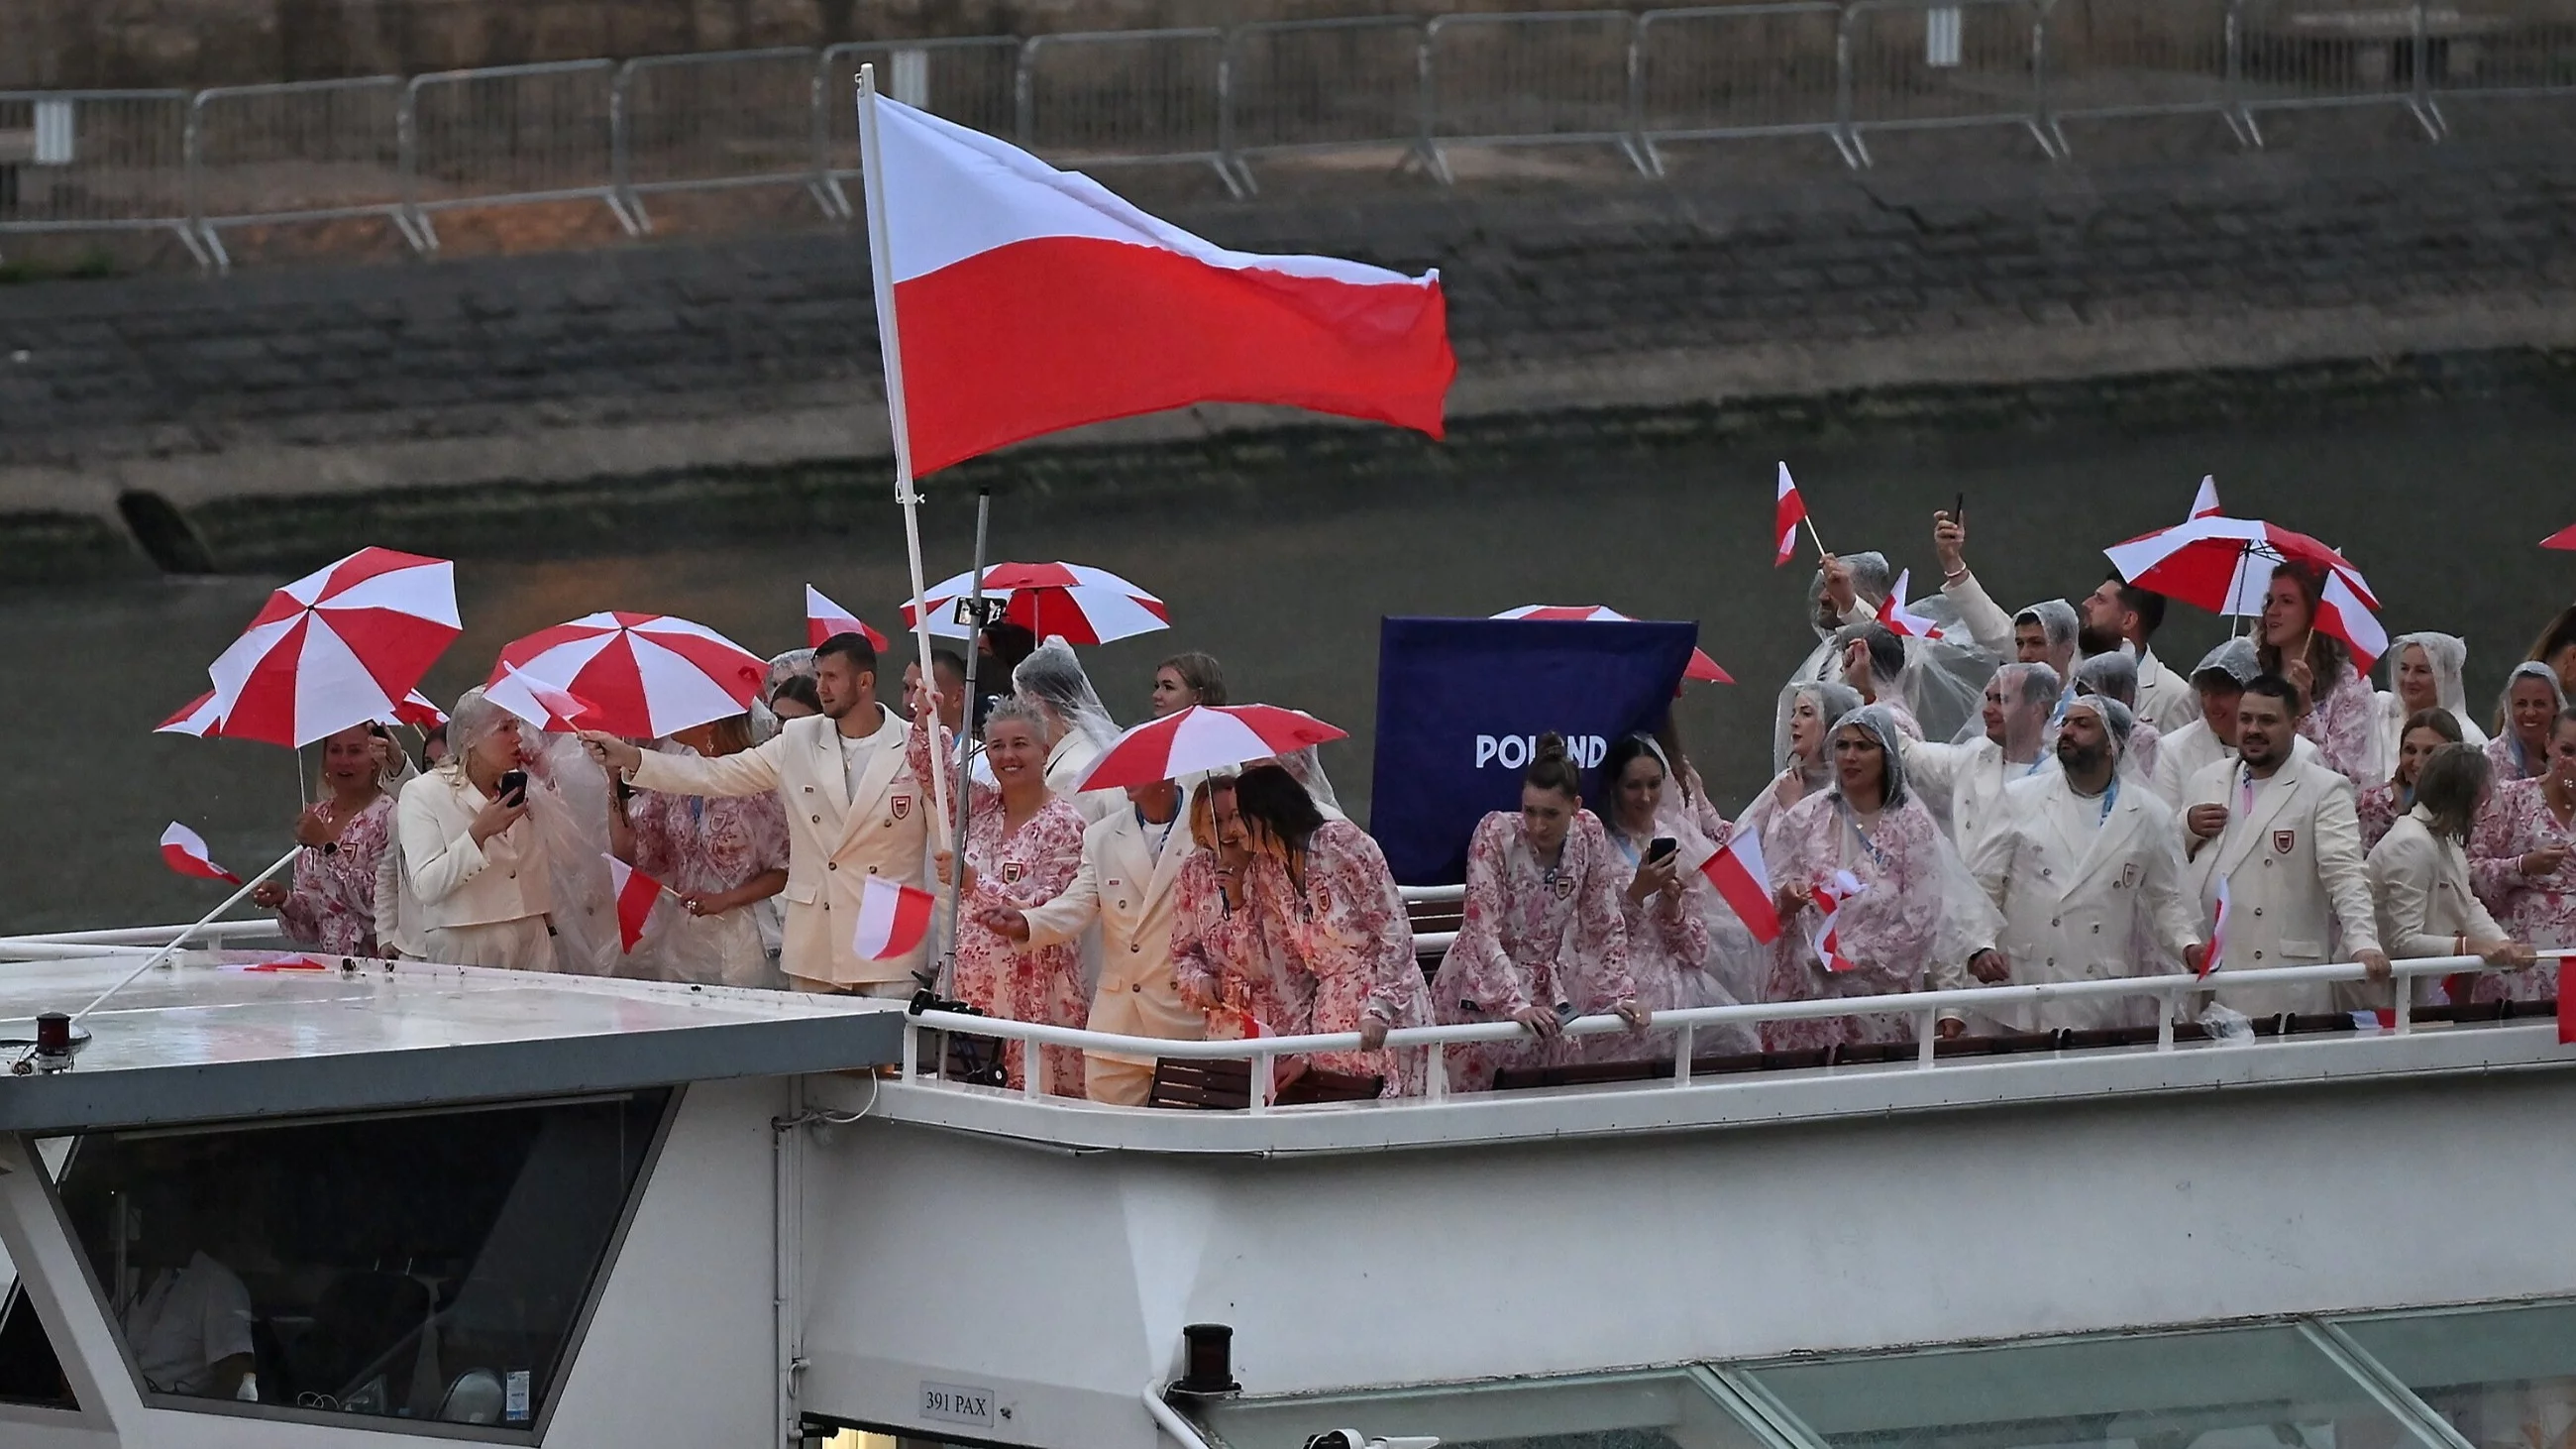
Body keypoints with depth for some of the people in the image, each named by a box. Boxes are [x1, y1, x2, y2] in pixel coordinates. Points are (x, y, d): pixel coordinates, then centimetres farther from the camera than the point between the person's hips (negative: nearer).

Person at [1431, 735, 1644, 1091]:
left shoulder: (1588, 834, -5)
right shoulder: (1495, 835, -17)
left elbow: (1605, 927, 3)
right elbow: (1483, 931, -23)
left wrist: (1620, 995, -6)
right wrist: (1515, 1005, -32)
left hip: (1546, 988, 4)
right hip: (1484, 991, -4)